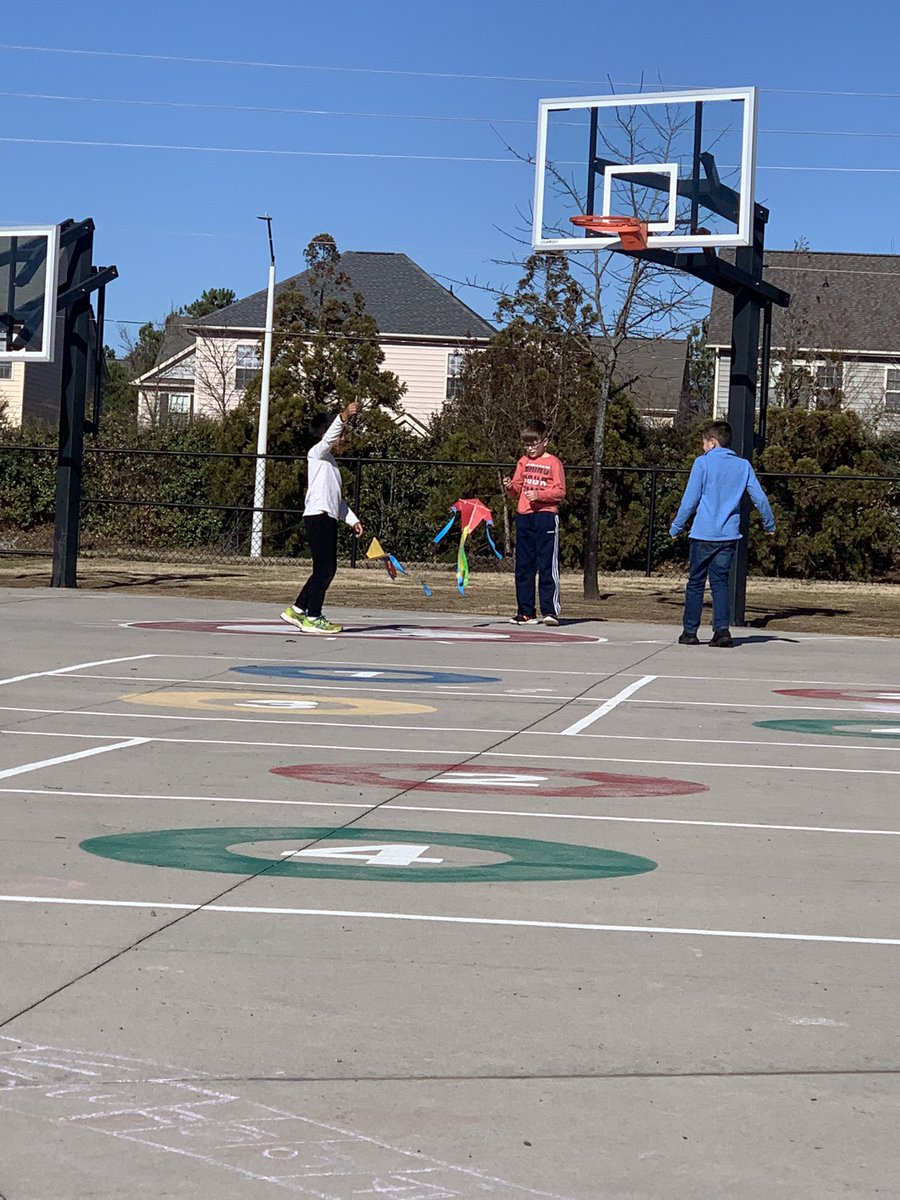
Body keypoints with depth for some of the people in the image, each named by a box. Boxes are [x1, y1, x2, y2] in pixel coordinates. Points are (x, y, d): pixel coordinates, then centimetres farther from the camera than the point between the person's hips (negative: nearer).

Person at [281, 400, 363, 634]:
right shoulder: (317, 453, 0)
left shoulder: (330, 461, 27)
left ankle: (297, 610, 18)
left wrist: (352, 519, 22)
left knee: (327, 569, 11)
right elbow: (329, 437, -23)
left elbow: (337, 498, 30)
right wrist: (343, 418, -39)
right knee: (324, 568, -10)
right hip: (318, 516, -10)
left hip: (328, 518, 10)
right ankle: (312, 618, -7)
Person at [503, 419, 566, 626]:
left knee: (547, 566, -7)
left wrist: (539, 495, -18)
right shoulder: (524, 461, 14)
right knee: (523, 566, 7)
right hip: (524, 516, 6)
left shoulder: (553, 462, -2)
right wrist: (510, 487, -6)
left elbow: (560, 491, -7)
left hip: (545, 515, -6)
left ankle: (550, 611, -6)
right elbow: (517, 487, 16)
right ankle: (525, 612, 12)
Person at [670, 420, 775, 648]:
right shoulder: (743, 466, 7)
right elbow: (760, 498, 9)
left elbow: (690, 500, -5)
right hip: (729, 535, 3)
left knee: (695, 582, 6)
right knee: (720, 582, 7)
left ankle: (690, 631, 8)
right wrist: (769, 525, 24)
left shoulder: (703, 463, -4)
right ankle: (722, 629, -7)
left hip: (703, 534, -3)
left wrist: (676, 528, 4)